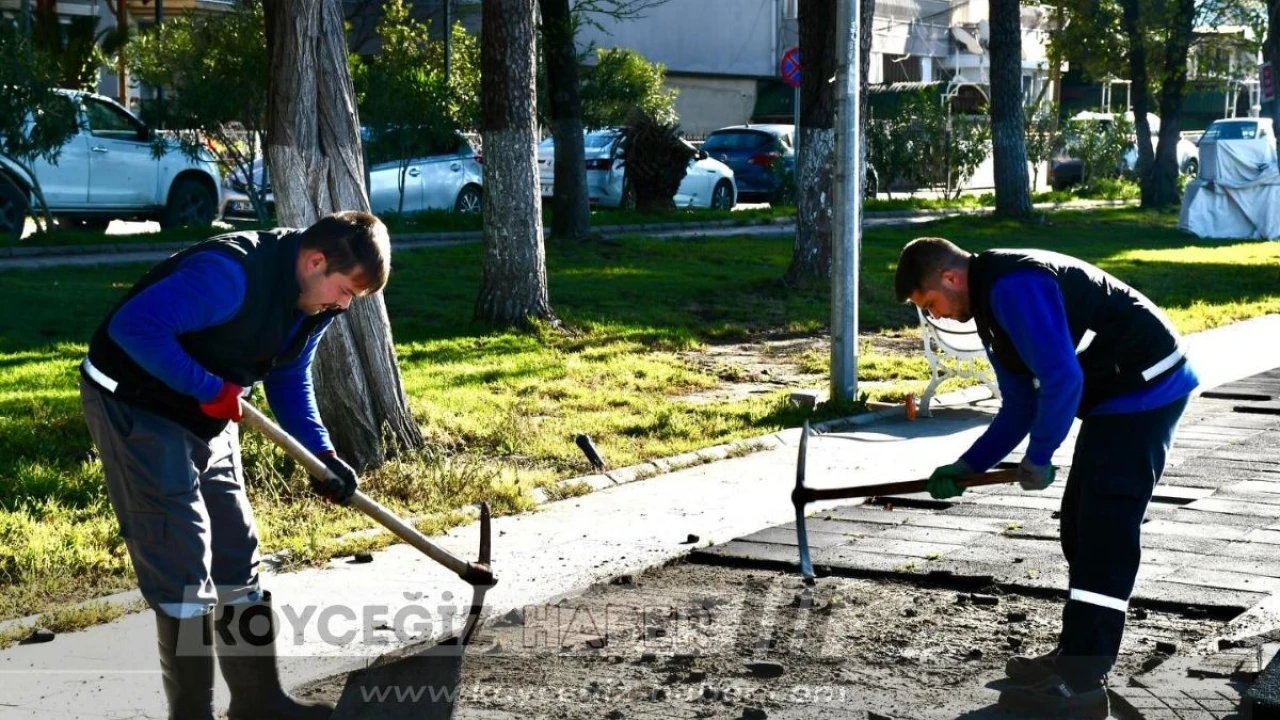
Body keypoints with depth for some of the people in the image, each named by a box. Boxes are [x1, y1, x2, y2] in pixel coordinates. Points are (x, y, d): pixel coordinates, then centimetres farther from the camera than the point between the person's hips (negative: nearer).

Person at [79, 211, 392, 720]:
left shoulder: (315, 300, -2)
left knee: (235, 552, 11)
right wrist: (211, 389, -31)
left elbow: (290, 381, 11)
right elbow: (133, 325, -36)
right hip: (134, 405, -9)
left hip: (205, 412, 9)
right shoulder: (232, 273, -31)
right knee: (182, 558, -10)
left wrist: (323, 456, -1)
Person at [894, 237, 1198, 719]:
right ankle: (1076, 656, 25)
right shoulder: (991, 305, 12)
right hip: (1116, 396, 11)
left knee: (1104, 534, -11)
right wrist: (968, 467, 9)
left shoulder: (1013, 288, -21)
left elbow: (1062, 380, -27)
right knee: (1081, 528, 15)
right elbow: (1021, 405, 16)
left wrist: (1038, 458, -14)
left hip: (1146, 387, -11)